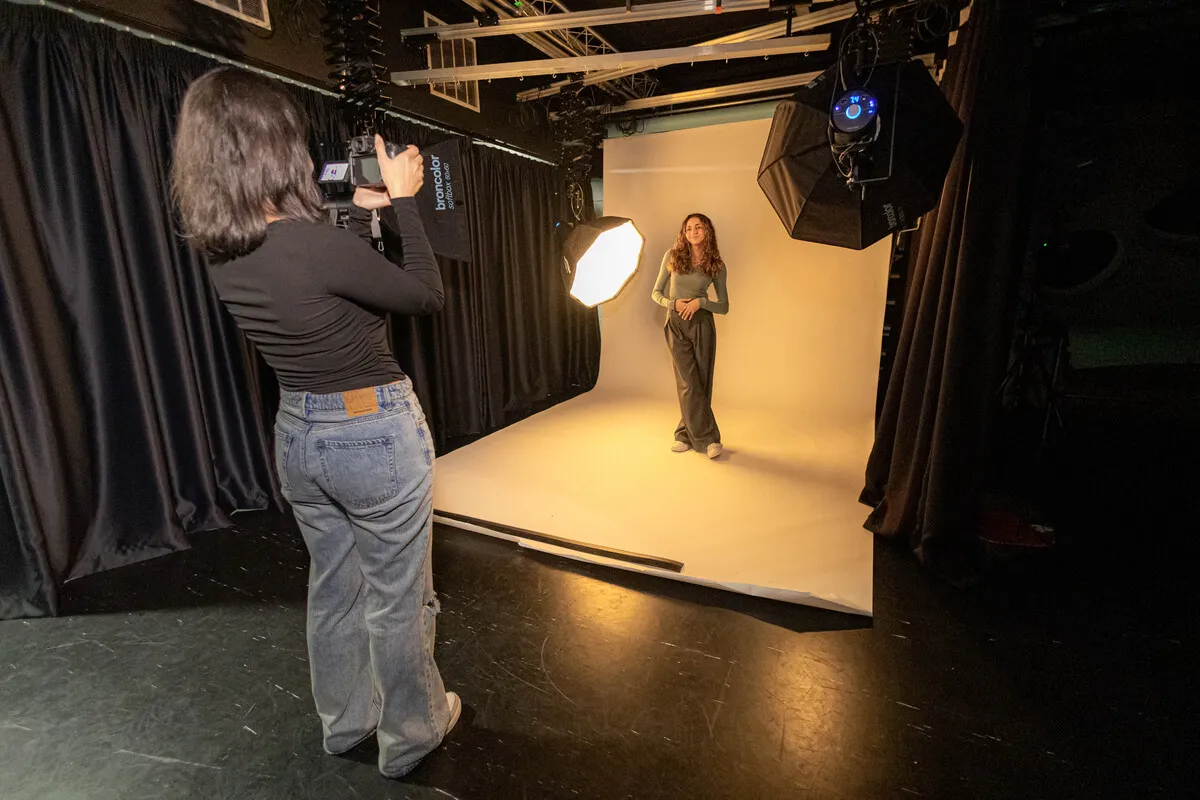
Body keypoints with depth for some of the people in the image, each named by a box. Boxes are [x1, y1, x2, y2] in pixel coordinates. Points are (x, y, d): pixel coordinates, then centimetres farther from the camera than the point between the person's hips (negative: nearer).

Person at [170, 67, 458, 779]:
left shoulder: (221, 252, 0)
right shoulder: (314, 241, -24)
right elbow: (426, 296, -12)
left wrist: (366, 211, 13)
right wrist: (403, 202, -5)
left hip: (297, 434, 8)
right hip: (376, 433, -7)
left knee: (334, 587, 25)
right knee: (398, 600, 13)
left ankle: (345, 721, 47)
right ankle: (411, 734, 38)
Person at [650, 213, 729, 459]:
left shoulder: (716, 265, 3)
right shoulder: (672, 256, 2)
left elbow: (724, 307, 4)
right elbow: (656, 293, 7)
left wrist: (700, 302, -13)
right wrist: (673, 303, -12)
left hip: (702, 325, 1)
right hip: (676, 325, -1)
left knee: (701, 382, 2)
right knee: (689, 383, -6)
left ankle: (686, 433, 17)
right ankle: (708, 438, 0)